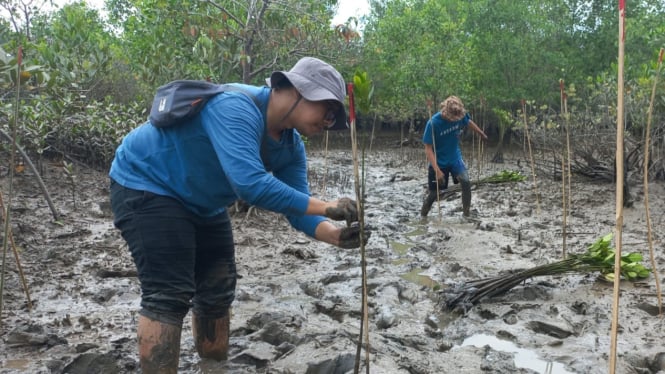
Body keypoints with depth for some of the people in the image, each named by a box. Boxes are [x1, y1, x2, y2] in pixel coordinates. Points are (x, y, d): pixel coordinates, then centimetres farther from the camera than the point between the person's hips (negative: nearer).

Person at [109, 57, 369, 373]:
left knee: (217, 290, 10)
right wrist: (326, 207, -39)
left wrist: (335, 235, -27)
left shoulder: (291, 146, -5)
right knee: (168, 296, -16)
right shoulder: (237, 108, -33)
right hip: (146, 184, -8)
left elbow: (298, 209, -7)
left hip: (201, 202, 9)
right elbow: (250, 183, -45)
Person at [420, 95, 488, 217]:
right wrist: (437, 171, -32)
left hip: (455, 157, 3)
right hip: (438, 161, -3)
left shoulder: (461, 114, -15)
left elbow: (469, 123, 9)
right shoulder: (433, 123, -27)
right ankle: (422, 217, 27)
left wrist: (482, 134, 26)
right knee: (434, 193, 4)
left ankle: (467, 215, -7)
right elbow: (428, 149, -24)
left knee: (466, 182, -19)